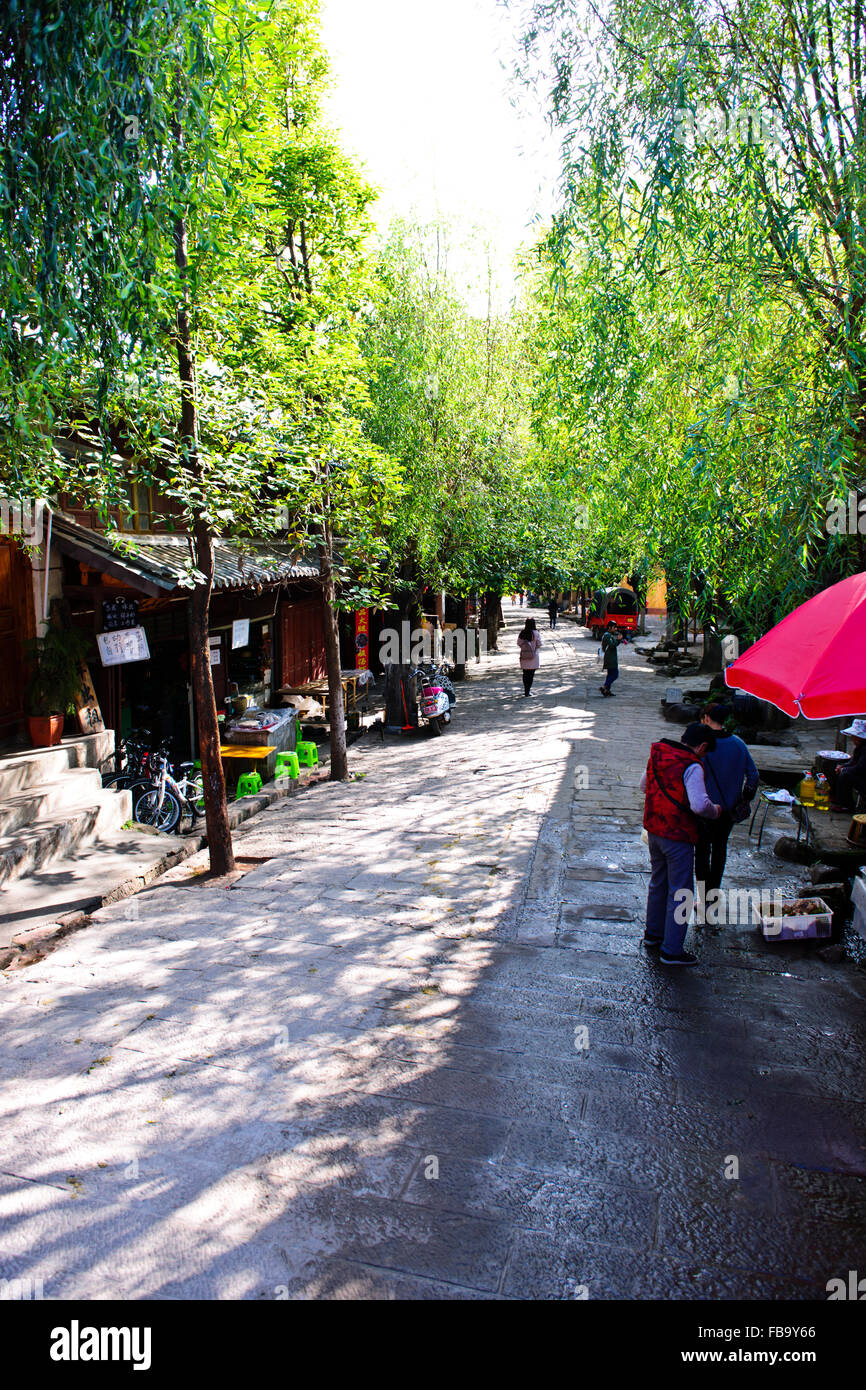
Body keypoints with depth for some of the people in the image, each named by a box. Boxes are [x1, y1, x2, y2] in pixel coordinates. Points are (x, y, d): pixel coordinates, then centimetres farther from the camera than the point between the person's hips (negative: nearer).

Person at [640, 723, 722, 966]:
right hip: (677, 836, -8)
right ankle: (671, 950, 10)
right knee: (680, 892, 4)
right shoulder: (692, 767, -20)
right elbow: (699, 805, -28)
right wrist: (715, 811, -8)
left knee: (658, 882, 24)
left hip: (654, 830, 8)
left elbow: (644, 786, 18)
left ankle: (653, 933, 38)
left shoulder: (657, 756, 3)